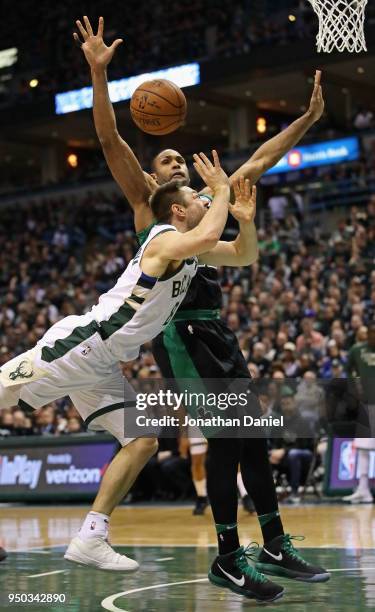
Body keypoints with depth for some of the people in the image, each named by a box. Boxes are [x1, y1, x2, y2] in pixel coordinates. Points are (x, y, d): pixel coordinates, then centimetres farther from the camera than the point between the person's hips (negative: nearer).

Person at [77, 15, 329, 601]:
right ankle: (229, 560, -4)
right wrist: (99, 73, -19)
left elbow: (259, 160, 21)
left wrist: (308, 118, 16)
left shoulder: (207, 199, 19)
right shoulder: (146, 202, 3)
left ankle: (277, 547, 13)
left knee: (252, 433, 5)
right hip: (179, 331, -7)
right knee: (225, 436, -11)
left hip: (216, 331, 7)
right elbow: (110, 140, -8)